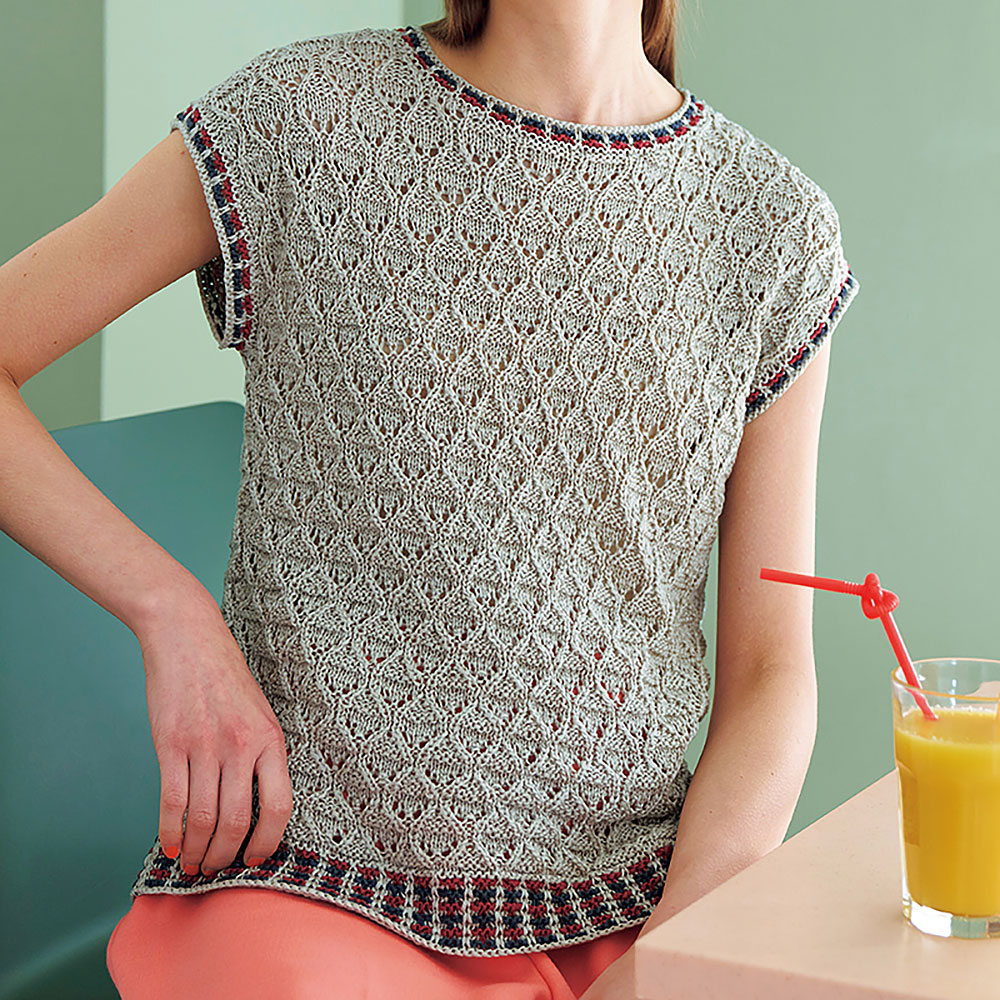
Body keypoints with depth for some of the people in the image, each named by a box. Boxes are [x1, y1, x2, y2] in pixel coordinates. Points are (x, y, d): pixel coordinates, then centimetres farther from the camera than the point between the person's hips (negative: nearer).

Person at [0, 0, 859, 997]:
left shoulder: (779, 230, 3)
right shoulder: (301, 117, -2)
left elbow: (770, 673, 3)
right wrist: (172, 613, -12)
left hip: (633, 901, 2)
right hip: (313, 873, -2)